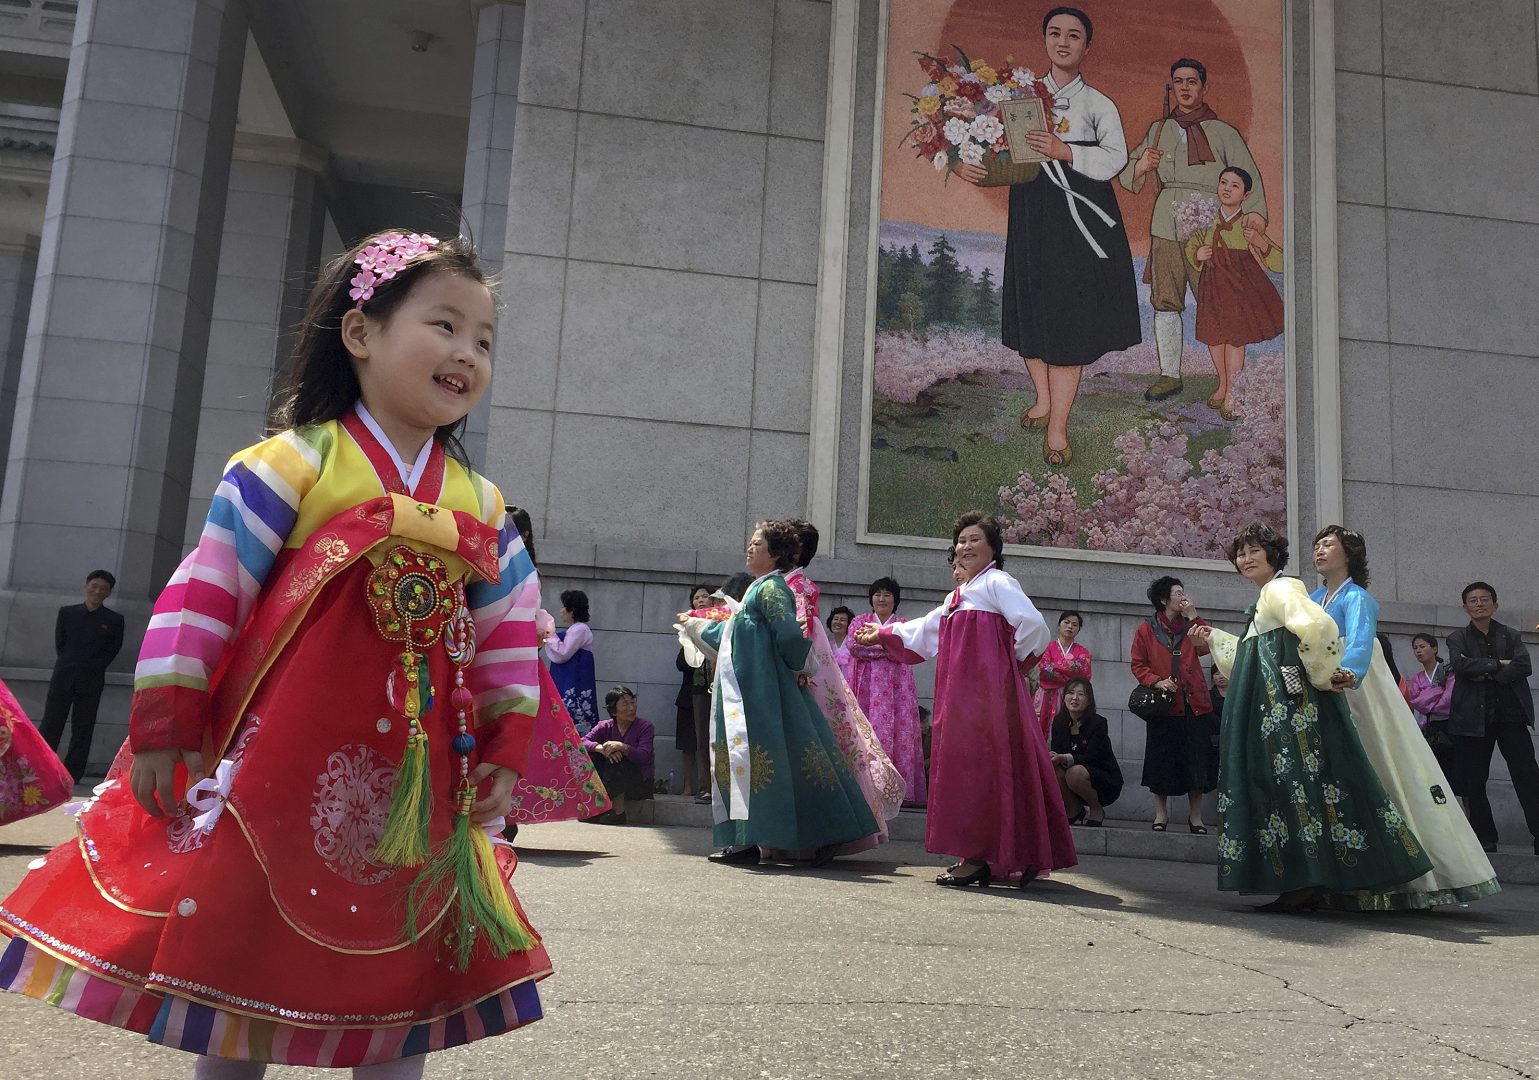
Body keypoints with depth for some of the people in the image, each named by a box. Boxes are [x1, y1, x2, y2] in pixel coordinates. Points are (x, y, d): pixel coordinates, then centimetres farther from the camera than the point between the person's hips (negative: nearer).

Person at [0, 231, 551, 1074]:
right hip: (275, 774, -3)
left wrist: (505, 750, 6)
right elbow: (202, 593, -8)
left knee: (401, 972, 11)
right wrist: (162, 729, -9)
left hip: (412, 787, 4)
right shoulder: (296, 463, -8)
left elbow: (511, 630, 10)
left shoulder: (480, 506, 5)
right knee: (239, 954, 10)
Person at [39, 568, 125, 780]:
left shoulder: (114, 620, 4)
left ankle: (71, 777, 4)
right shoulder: (67, 612, 9)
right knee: (50, 725, -1)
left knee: (82, 730, 0)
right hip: (63, 677, 1)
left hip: (91, 681, -1)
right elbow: (59, 643, 12)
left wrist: (94, 667, 2)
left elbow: (113, 650, 5)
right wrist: (68, 664, 8)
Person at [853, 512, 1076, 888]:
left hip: (988, 691, -9)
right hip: (961, 695, 9)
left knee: (981, 768, -8)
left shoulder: (997, 583, -5)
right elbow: (924, 631, 33)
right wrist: (882, 635, 36)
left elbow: (1034, 626, -16)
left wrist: (1012, 659, -4)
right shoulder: (957, 597, 22)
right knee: (962, 767, 7)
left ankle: (979, 860, -5)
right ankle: (979, 857, 14)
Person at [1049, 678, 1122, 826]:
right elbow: (1055, 751, -6)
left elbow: (1092, 757, -25)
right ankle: (1074, 810, 2)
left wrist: (1063, 758, -41)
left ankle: (1097, 810, -5)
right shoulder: (1059, 722, 0)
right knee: (1054, 771, -25)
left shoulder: (1098, 722, -16)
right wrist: (1051, 759, -32)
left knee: (1075, 772, -33)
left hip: (1106, 783, -4)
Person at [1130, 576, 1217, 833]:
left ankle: (1195, 816, 13)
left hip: (1194, 704, 3)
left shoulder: (1190, 626, 12)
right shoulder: (1146, 630, 3)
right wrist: (1156, 681, -15)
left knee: (1196, 761, 3)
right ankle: (1161, 813, 15)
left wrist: (1194, 617, -8)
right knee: (1161, 760, 3)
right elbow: (1138, 665, 1)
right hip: (1164, 705, -3)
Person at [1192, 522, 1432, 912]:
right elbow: (1253, 656, 29)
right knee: (1280, 778, 8)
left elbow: (1318, 626, -27)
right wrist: (1215, 639, 33)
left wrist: (1322, 675, -17)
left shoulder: (1280, 589, -8)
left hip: (1290, 701, -10)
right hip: (1273, 707, 10)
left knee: (1294, 776, -11)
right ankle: (1308, 882, 10)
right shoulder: (1264, 600, 23)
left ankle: (1307, 882, -10)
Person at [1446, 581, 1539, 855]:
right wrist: (1498, 664, -10)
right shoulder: (1458, 638, 9)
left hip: (1510, 714, 0)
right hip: (1473, 717, 0)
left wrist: (1488, 675, -12)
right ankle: (1485, 838, 12)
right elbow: (1459, 664, -11)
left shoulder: (1510, 636, 13)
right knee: (1473, 782, 2)